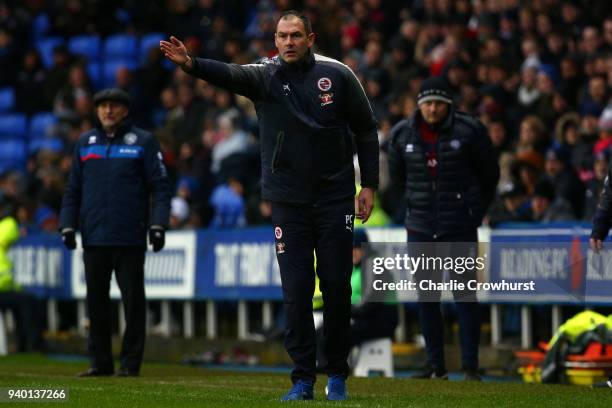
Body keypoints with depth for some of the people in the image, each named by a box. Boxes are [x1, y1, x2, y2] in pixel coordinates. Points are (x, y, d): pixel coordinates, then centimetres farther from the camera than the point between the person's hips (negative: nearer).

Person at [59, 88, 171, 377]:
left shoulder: (143, 142, 4)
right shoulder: (84, 143, 15)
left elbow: (160, 187, -1)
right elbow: (73, 189, 16)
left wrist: (157, 225, -11)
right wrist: (67, 225, 7)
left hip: (130, 238, -4)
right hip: (94, 238, 4)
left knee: (132, 299, -2)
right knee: (96, 299, 6)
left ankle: (131, 362, 3)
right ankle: (100, 361, 13)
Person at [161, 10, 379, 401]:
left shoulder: (337, 74, 0)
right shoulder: (265, 75, -1)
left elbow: (366, 129, 6)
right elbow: (231, 74, -23)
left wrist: (369, 185, 1)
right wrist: (192, 64, -44)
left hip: (335, 198, 0)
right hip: (288, 201, 0)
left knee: (337, 287, 3)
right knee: (296, 291, -1)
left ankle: (337, 373, 16)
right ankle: (303, 379, 4)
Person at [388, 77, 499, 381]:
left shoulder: (469, 131, -6)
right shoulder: (402, 134, 1)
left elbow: (490, 172, 8)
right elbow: (397, 176, 19)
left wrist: (476, 209, 14)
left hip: (460, 227, -3)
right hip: (420, 229, 3)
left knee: (465, 295, -5)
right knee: (426, 298, 5)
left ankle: (470, 365, -1)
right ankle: (435, 366, 12)